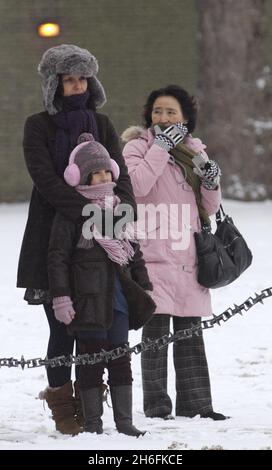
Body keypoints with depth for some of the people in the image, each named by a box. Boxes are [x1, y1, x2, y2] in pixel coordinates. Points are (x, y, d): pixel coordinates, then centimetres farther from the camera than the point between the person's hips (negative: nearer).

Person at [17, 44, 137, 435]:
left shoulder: (101, 125, 12)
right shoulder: (38, 126, 0)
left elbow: (120, 175, 4)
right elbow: (45, 179, -13)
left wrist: (124, 210, -17)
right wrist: (90, 210, -25)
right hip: (53, 237, -3)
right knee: (63, 327, -4)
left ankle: (88, 406, 8)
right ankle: (63, 410, 5)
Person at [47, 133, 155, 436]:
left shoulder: (119, 209, 13)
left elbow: (135, 253, 20)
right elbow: (57, 257, -8)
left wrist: (144, 287, 17)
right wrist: (61, 297, -13)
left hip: (119, 296, 5)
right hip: (89, 297, -5)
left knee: (120, 359, 6)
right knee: (91, 359, -1)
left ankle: (124, 421, 10)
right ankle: (92, 422, 6)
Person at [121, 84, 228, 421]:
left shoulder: (194, 150, 17)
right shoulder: (138, 146, 1)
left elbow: (208, 209, 19)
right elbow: (136, 184, -20)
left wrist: (211, 183, -1)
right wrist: (161, 145, -16)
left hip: (188, 258, 5)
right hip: (154, 255, -5)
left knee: (190, 333, 7)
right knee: (156, 331, -8)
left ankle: (195, 404, 11)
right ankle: (156, 406, -4)